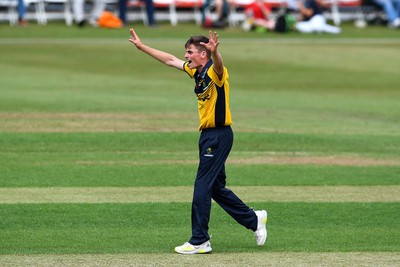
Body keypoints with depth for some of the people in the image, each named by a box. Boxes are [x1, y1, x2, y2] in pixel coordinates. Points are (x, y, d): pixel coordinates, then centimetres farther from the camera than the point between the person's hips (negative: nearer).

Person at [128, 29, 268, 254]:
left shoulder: (215, 71, -16)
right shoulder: (197, 71, 11)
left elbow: (218, 64, -41)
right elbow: (170, 60, 22)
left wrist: (215, 51, -63)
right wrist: (142, 46, 24)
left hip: (219, 135, -9)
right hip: (208, 135, 9)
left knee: (202, 187, -7)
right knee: (216, 188, 15)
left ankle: (200, 241, -3)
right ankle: (254, 219, 28)